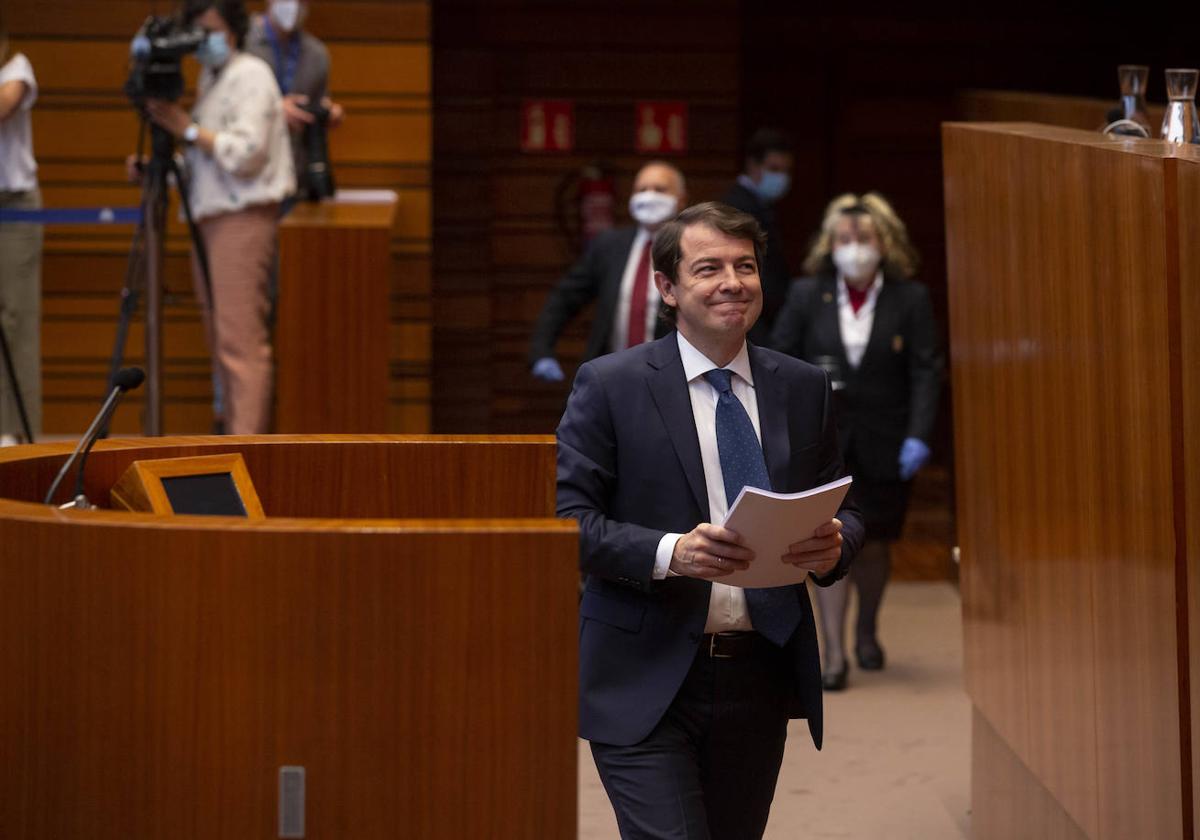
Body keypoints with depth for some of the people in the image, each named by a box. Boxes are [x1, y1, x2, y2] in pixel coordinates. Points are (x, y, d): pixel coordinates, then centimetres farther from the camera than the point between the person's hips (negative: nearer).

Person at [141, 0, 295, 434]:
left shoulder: (250, 75, -7)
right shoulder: (211, 78, 21)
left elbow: (245, 154, -17)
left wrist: (187, 128, -13)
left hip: (243, 218, -10)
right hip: (208, 218, 10)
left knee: (240, 341, -13)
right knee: (222, 343, 8)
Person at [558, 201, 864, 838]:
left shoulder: (803, 388, 10)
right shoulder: (609, 385, -2)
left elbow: (844, 510, 15)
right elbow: (568, 517, -7)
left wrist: (833, 544, -10)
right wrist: (669, 552, -24)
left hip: (761, 680, 4)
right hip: (647, 684, -4)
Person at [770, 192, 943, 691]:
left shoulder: (910, 300, -1)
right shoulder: (807, 296, 2)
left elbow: (926, 371, -3)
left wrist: (917, 436, -13)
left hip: (883, 445, 1)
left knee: (874, 543, 13)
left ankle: (867, 631, 39)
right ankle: (833, 654, -7)